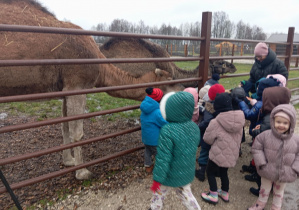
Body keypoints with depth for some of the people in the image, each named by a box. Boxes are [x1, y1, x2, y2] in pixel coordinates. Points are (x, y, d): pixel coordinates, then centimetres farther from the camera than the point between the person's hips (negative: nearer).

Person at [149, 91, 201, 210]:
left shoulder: (167, 131, -30)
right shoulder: (194, 127, -10)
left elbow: (163, 159, -25)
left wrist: (157, 180, -16)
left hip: (171, 176, -5)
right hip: (187, 174, 5)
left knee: (158, 195, 22)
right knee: (186, 195, 26)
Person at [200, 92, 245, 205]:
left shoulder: (216, 122, -25)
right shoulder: (239, 119, -8)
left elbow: (207, 139, -12)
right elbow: (238, 137, 6)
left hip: (219, 154, -5)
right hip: (232, 153, 6)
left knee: (210, 172, 17)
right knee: (223, 172, 26)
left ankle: (213, 195, 25)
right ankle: (225, 193, 41)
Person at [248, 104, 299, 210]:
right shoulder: (265, 135, -17)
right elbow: (256, 148, -10)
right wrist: (262, 163, -16)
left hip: (285, 174, 1)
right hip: (267, 172, -1)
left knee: (279, 192, 24)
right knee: (264, 189, 23)